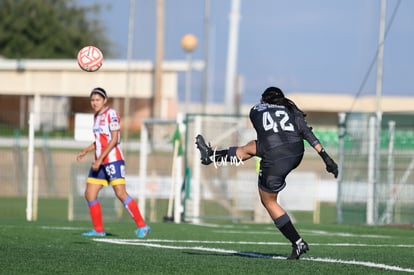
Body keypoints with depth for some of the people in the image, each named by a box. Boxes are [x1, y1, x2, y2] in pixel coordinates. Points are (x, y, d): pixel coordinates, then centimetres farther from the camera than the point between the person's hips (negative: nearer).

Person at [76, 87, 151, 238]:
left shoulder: (111, 114, -9)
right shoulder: (96, 116, 16)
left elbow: (114, 139, -16)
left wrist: (100, 159, -20)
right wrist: (85, 151, 13)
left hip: (113, 160, -9)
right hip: (100, 162, 9)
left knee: (120, 193, -16)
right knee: (89, 195, 4)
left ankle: (142, 226, -13)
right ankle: (98, 230, 12)